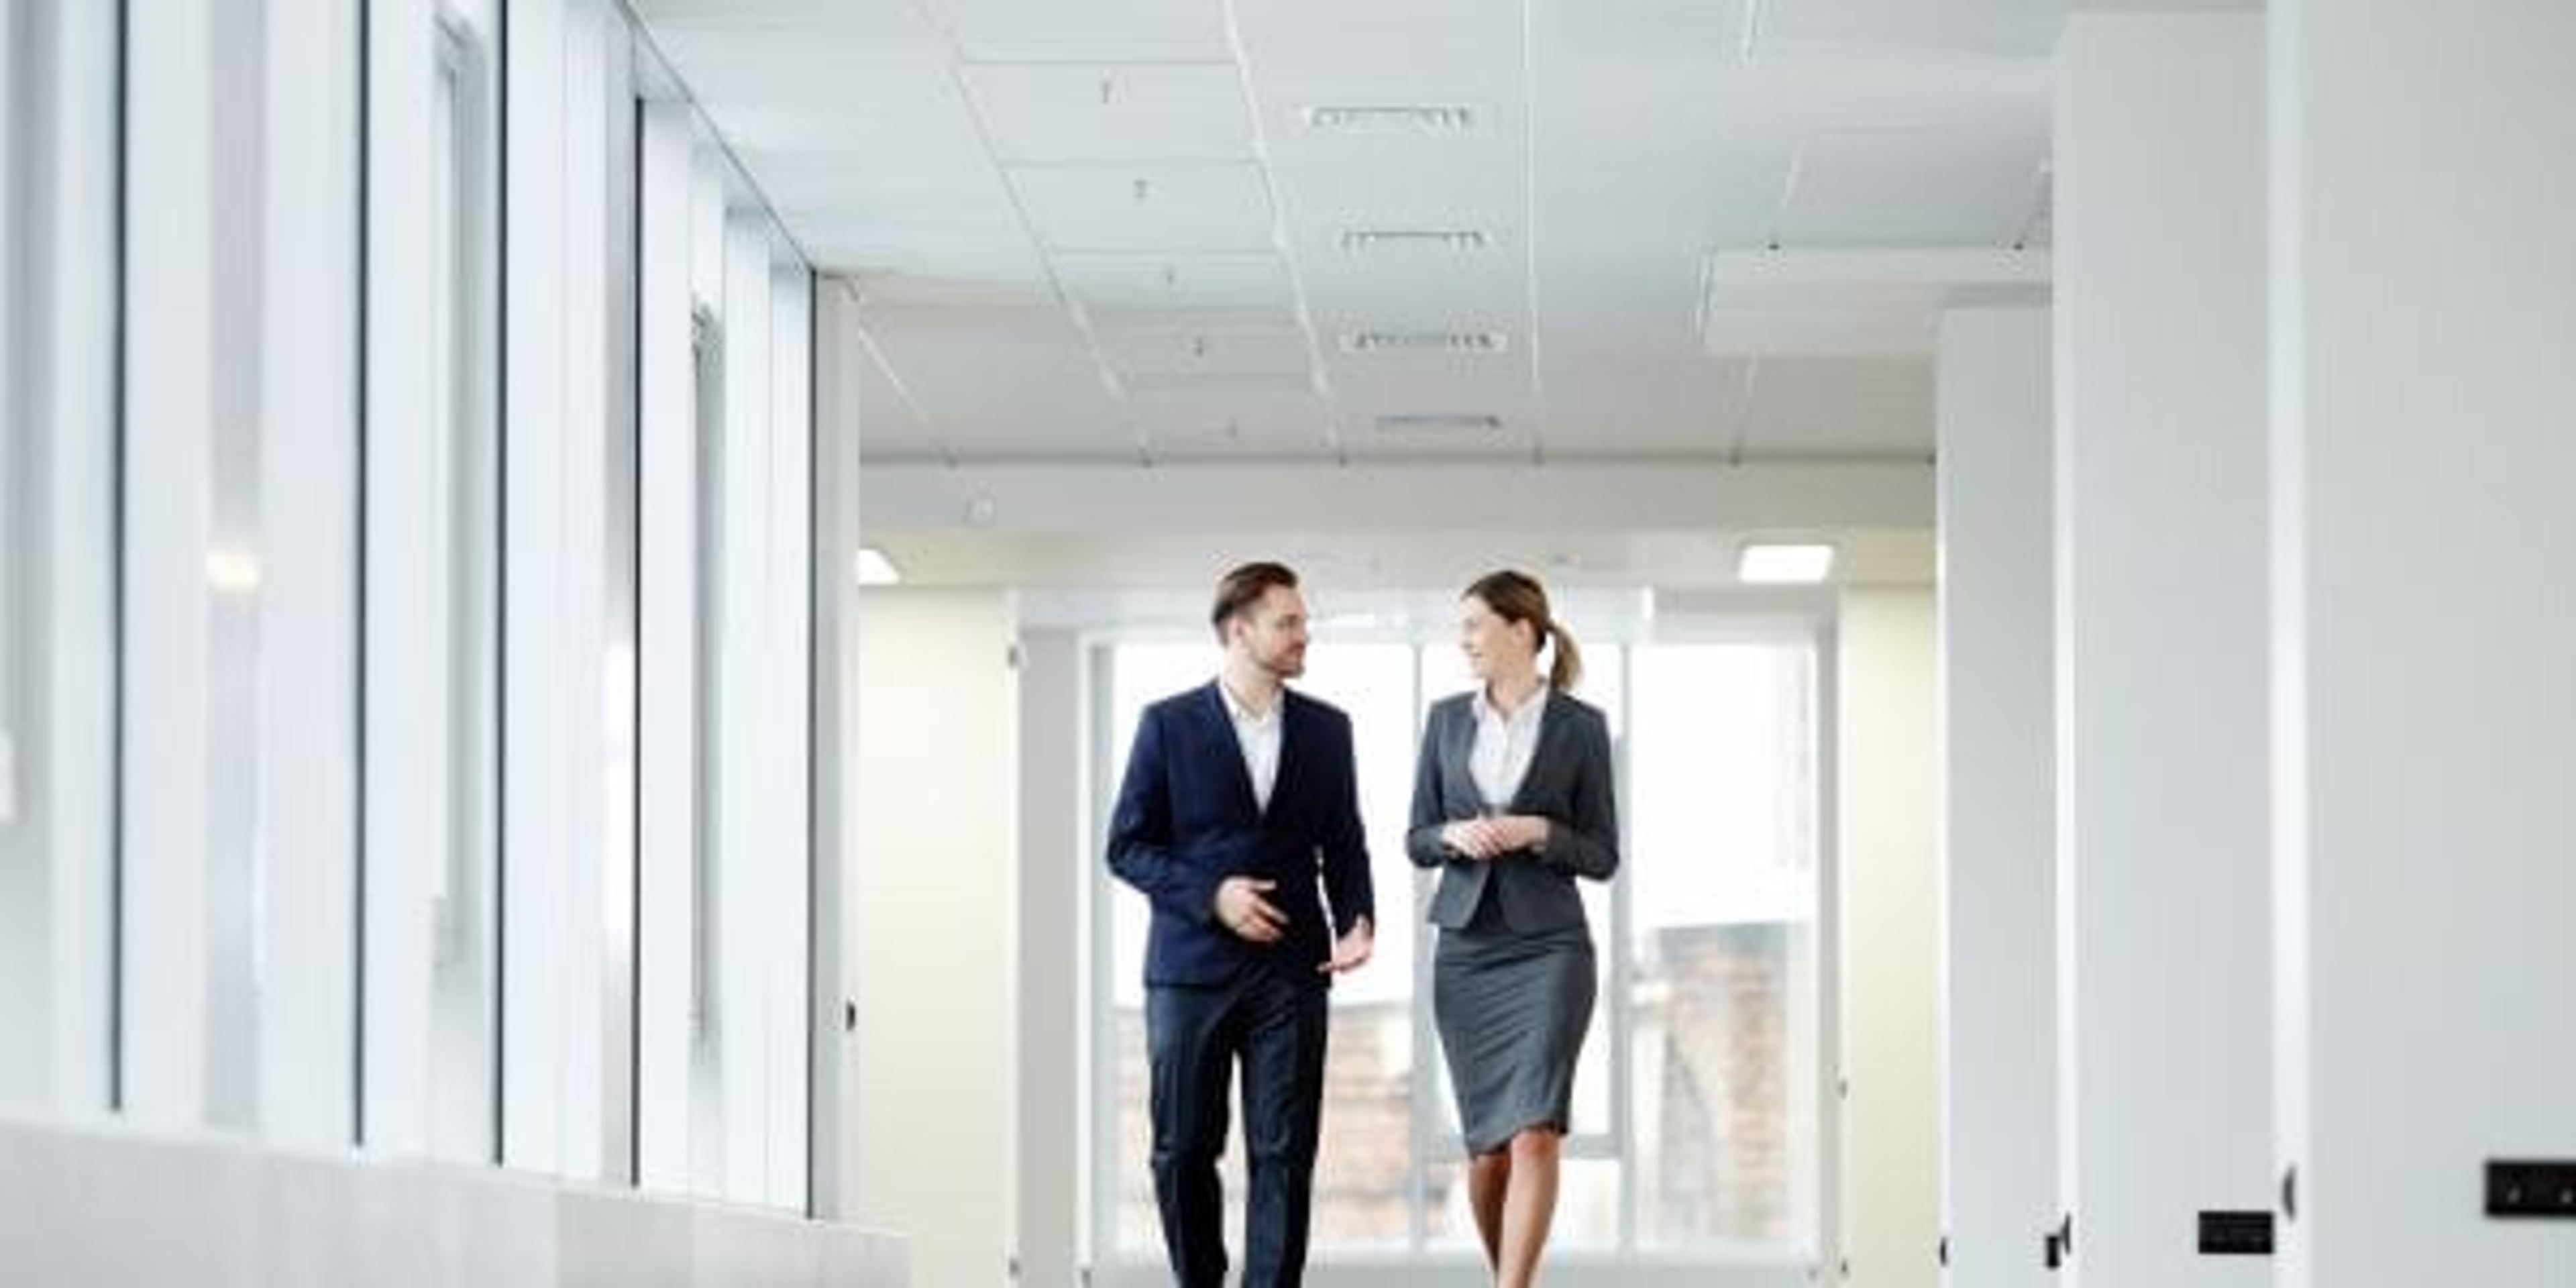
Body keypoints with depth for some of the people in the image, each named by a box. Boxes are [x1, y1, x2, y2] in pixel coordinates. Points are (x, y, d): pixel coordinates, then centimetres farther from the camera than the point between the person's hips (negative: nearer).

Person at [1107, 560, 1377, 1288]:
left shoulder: (1326, 729, 10)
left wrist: (1355, 921, -5)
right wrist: (1211, 895, -13)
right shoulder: (1169, 725, 1)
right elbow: (1127, 846, 1)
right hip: (1190, 971, -2)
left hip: (1288, 972, 2)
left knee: (1284, 1155, -4)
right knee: (1183, 1152, 3)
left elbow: (1343, 844, 14)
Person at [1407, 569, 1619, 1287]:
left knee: (1535, 1133, -16)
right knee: (1486, 1142, 6)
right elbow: (1416, 841, 10)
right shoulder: (1447, 720, 8)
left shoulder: (1580, 727, -2)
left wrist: (1538, 832, -16)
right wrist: (1455, 835, -11)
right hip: (1464, 948, 4)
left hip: (1549, 945, -4)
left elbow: (1602, 857, 1)